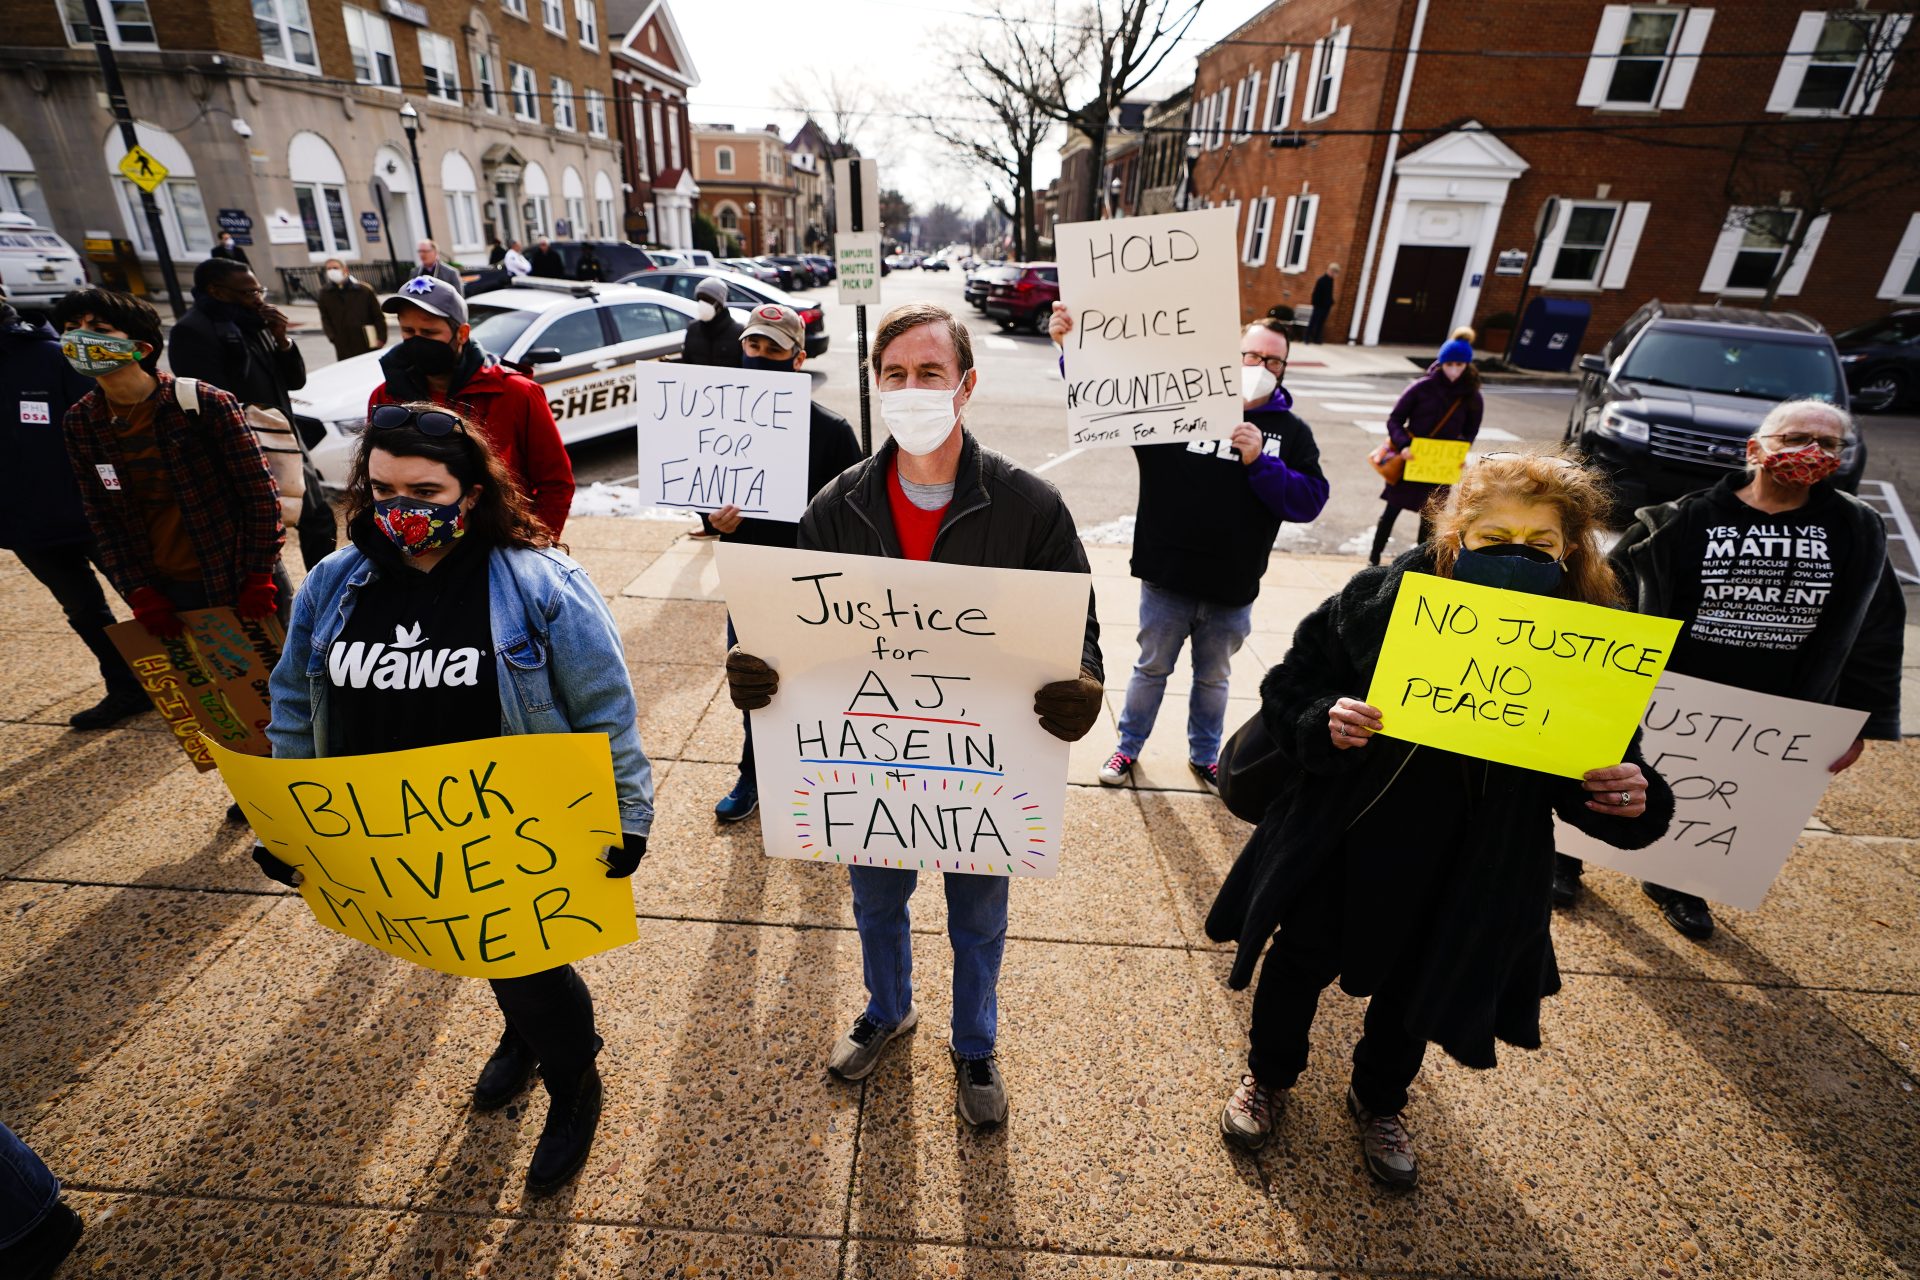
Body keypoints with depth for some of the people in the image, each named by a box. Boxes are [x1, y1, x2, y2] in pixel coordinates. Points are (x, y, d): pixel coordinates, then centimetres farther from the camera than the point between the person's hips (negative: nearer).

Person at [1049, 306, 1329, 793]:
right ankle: (1128, 747, 36)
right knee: (1151, 670, 16)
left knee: (1213, 679, 20)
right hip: (1167, 581, -2)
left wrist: (1260, 463, -19)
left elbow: (1310, 500, -6)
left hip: (1232, 591, 2)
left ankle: (1205, 755, 42)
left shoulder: (1291, 432, 1)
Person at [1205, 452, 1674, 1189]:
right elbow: (1287, 689, -12)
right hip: (1337, 850, -1)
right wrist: (1324, 724, -32)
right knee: (1301, 963, 19)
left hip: (1462, 882, 2)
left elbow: (1594, 773, -4)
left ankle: (1378, 1102, 55)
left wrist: (1631, 801, -26)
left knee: (1411, 996, 23)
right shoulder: (1375, 604, -20)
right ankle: (1268, 1077, 50)